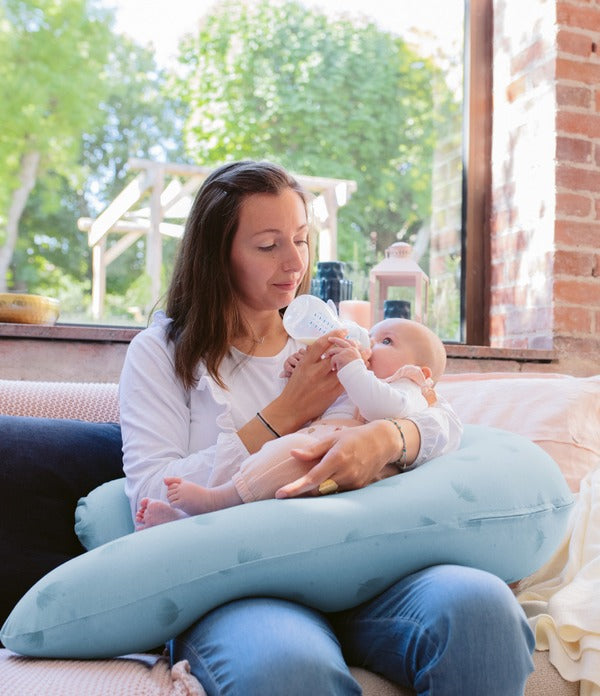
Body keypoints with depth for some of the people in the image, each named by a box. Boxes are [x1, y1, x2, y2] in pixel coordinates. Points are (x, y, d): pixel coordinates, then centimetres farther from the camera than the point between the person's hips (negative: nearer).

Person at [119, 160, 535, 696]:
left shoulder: (328, 340, 22)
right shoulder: (160, 352, 10)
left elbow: (440, 424, 12)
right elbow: (154, 500, -3)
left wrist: (386, 437, -14)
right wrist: (285, 415, -5)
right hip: (237, 584, -4)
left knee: (480, 603, -29)